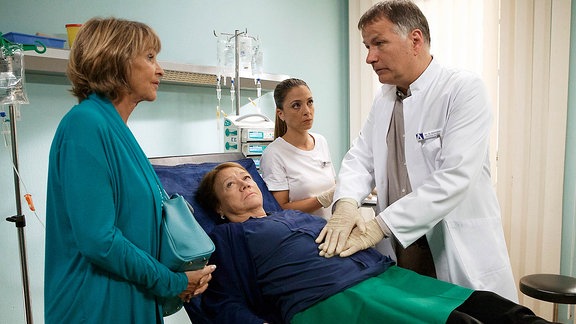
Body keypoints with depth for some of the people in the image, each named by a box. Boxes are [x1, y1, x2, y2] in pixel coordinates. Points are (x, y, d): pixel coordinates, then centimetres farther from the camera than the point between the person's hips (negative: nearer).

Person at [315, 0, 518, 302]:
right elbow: (360, 157, 3)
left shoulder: (464, 90, -12)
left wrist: (381, 225, -26)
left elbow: (454, 178, -23)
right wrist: (346, 203, -18)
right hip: (398, 248, 5)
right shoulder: (383, 99, 8)